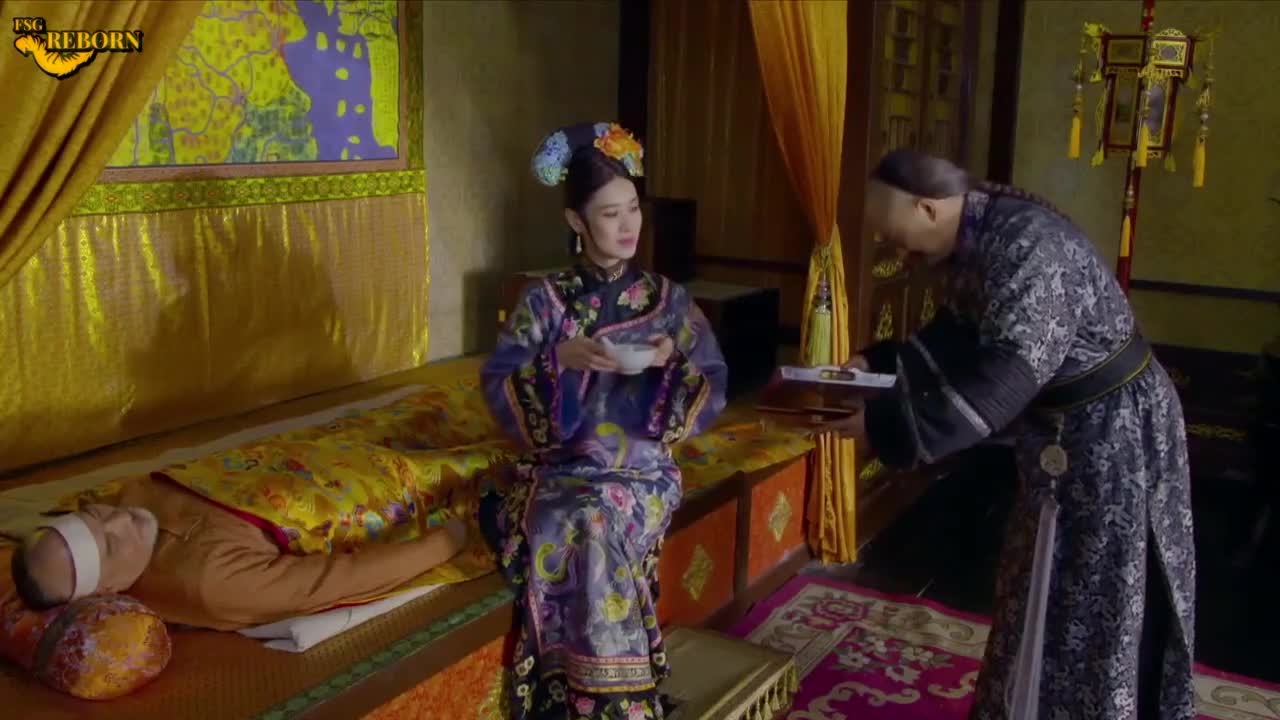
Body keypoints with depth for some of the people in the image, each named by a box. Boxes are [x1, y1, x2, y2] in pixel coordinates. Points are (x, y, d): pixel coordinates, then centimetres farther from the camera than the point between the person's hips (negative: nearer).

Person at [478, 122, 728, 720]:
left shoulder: (668, 298, 5)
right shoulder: (544, 300, 3)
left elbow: (714, 391, 3)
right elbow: (496, 384, -4)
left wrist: (674, 363, -17)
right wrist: (560, 360, -19)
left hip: (643, 468, 0)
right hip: (559, 468, 0)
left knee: (597, 522, -32)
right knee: (588, 531, -32)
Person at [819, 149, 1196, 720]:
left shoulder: (1026, 245, -30)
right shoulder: (973, 240, 0)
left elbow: (1004, 378, -36)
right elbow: (957, 337, 13)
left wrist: (884, 423, -35)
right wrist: (875, 364, 2)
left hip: (1113, 432, -9)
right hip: (1064, 431, 9)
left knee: (1096, 607, 6)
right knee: (1048, 593, 21)